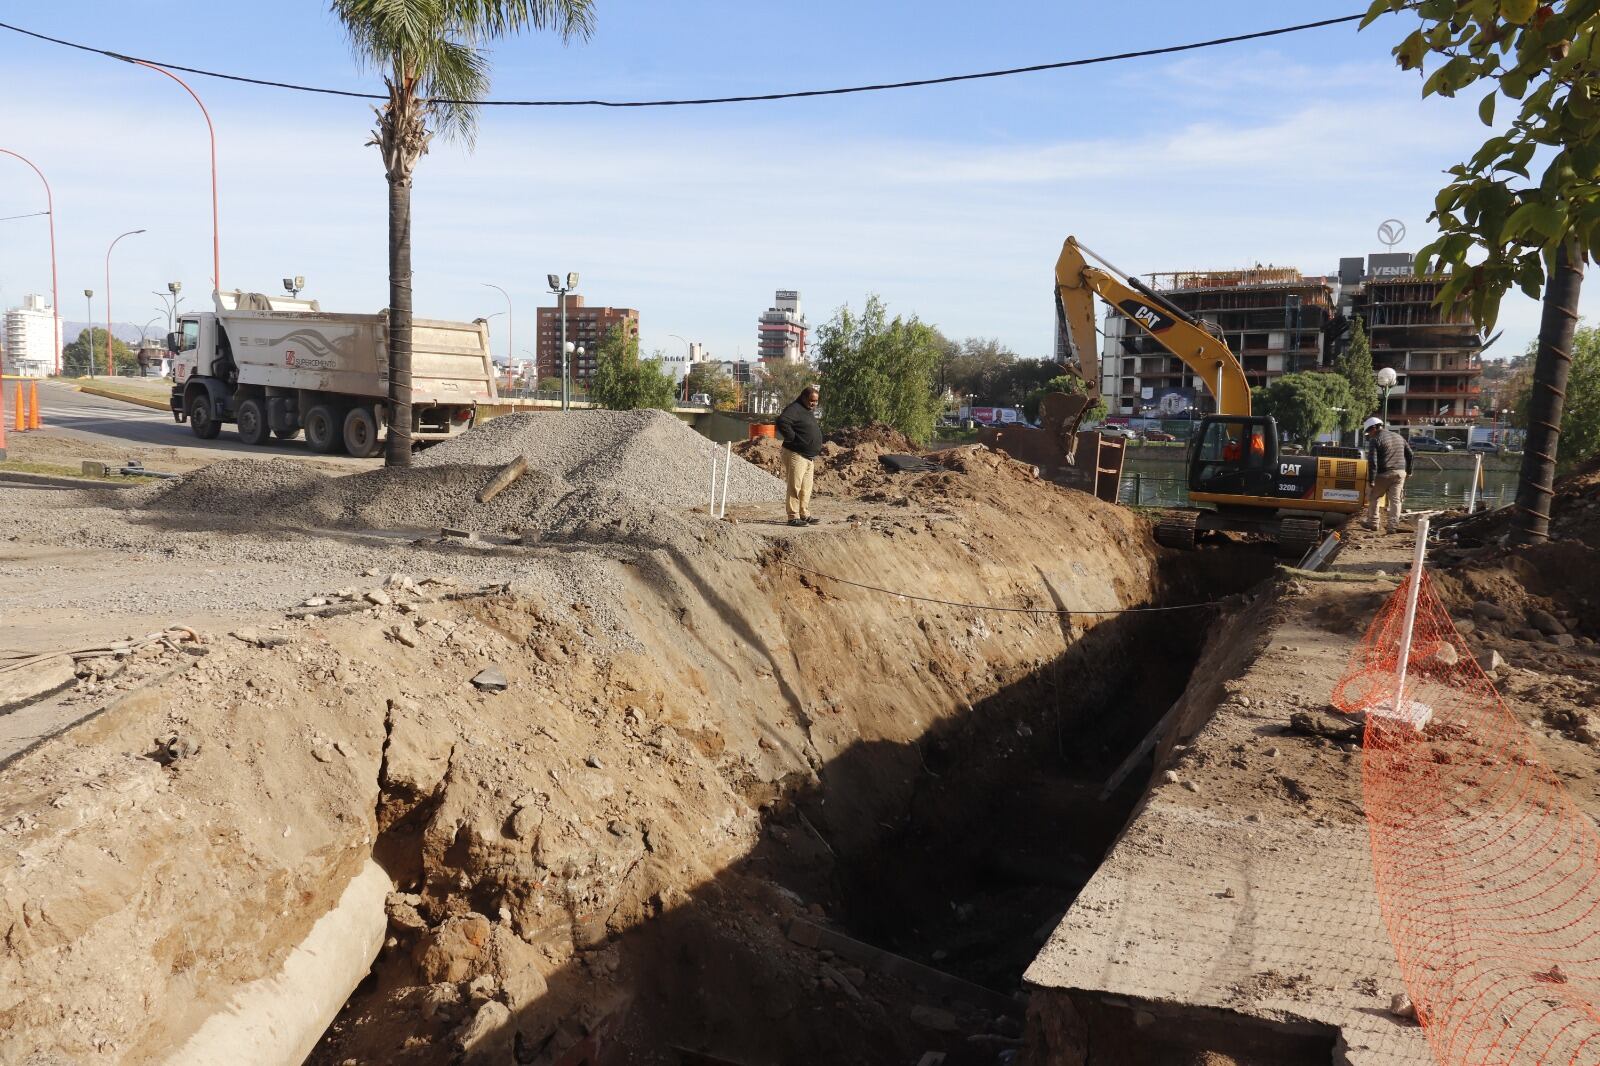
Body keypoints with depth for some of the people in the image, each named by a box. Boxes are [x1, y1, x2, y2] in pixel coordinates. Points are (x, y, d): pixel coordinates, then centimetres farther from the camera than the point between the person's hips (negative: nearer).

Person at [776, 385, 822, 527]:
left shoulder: (809, 412, 18)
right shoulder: (794, 409, -13)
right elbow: (782, 422, -31)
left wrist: (817, 450, 22)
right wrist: (792, 438, -24)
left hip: (810, 457, 10)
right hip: (796, 455, -10)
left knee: (806, 489, 14)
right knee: (795, 487, -8)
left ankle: (805, 515, 21)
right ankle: (793, 517, -6)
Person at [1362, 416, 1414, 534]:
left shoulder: (1375, 440, -8)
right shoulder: (1398, 437, 15)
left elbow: (1372, 461, -16)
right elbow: (1410, 455, 19)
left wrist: (1371, 480, -16)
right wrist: (1408, 471, 27)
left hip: (1384, 474, -6)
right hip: (1400, 473, 6)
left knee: (1372, 497, 11)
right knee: (1396, 500, 6)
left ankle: (1373, 523, 13)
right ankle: (1394, 526, 2)